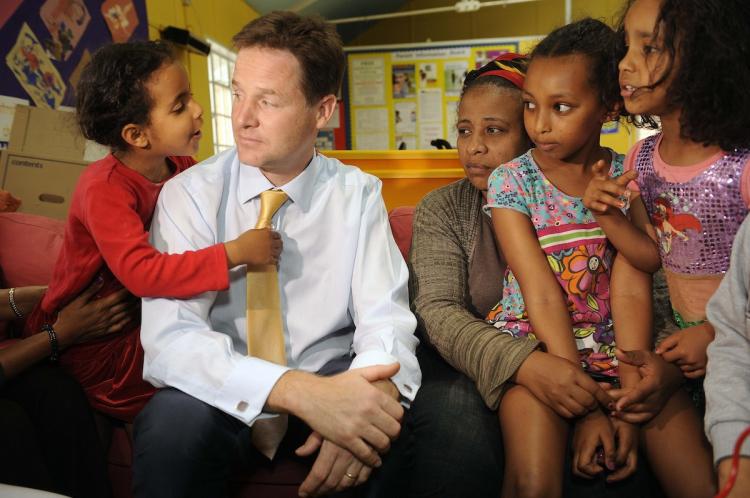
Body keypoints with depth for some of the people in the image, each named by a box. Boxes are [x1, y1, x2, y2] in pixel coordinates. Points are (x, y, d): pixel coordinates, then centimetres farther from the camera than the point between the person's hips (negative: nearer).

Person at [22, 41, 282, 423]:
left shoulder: (182, 166, -6)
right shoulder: (104, 188, -28)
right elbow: (142, 271, -40)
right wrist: (235, 253, -42)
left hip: (146, 316, 7)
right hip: (95, 345, -7)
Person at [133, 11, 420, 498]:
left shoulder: (360, 194, -2)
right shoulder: (191, 194, -7)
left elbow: (385, 317, -9)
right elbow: (169, 335, -19)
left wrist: (366, 395, -32)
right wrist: (296, 389, -35)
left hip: (329, 387, 2)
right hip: (230, 399, -1)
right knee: (175, 418, -33)